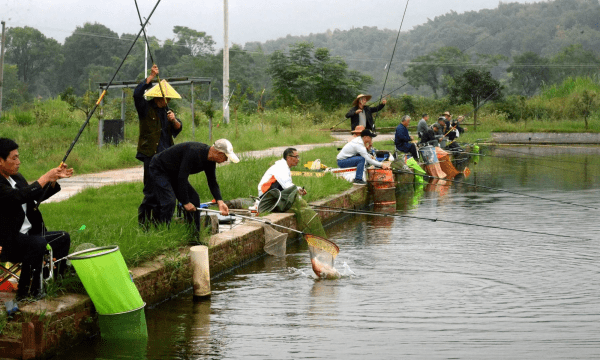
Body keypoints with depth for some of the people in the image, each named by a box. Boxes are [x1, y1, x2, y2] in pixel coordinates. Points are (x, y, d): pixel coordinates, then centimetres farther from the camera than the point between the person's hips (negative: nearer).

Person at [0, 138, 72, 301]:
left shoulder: (17, 178, 11)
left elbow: (37, 197, 18)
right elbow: (21, 196, -33)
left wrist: (54, 179, 4)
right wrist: (45, 178, -25)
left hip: (27, 235, 10)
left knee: (63, 237, 12)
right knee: (38, 243, -34)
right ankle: (26, 292, -22)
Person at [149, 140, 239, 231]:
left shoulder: (210, 161, -7)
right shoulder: (194, 152, -36)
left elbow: (212, 182, 2)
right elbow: (182, 178, -34)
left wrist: (220, 202, -14)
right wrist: (186, 202, -28)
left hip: (173, 172, 9)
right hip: (159, 169, -9)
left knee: (194, 199, 2)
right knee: (169, 202, -23)